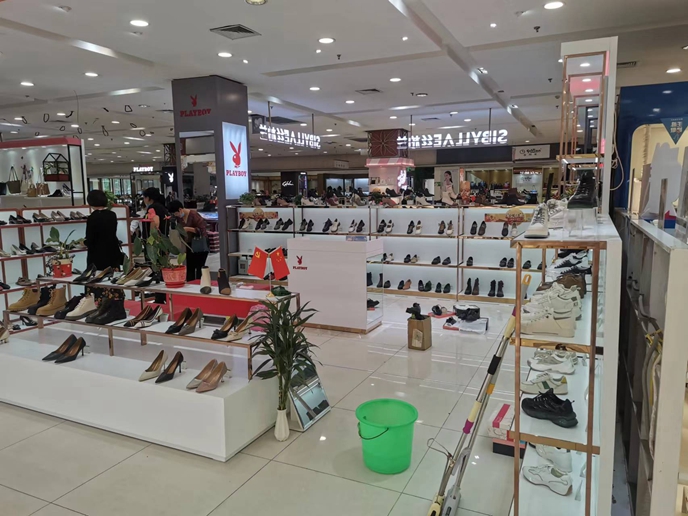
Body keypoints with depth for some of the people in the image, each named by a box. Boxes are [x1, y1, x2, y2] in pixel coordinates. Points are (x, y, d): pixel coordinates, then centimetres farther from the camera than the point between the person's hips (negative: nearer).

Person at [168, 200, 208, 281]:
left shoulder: (193, 214, -18)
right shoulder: (179, 217, 1)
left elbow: (202, 230, -20)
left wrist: (188, 229, -27)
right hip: (189, 244, 6)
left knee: (199, 267, -6)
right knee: (190, 268, 5)